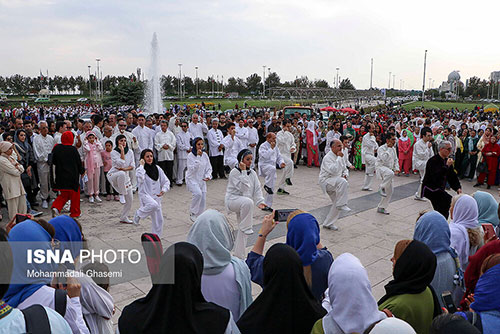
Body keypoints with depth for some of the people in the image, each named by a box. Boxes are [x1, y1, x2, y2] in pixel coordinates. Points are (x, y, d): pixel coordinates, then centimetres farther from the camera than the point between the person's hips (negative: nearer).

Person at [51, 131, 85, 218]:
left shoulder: (56, 148, -1)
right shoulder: (73, 149, -12)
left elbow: (53, 162, 7)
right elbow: (79, 162, -5)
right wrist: (82, 171, 12)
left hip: (60, 176, 4)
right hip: (72, 176, -4)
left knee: (63, 195, 16)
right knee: (74, 194, 10)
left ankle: (56, 207, -6)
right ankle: (75, 213, 18)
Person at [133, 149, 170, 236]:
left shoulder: (157, 169, 7)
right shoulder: (140, 169, -6)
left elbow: (166, 181, 11)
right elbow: (140, 177, -30)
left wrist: (163, 190, -7)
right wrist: (142, 165, -17)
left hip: (156, 197, 5)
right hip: (145, 195, -5)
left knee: (158, 220, 6)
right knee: (153, 205, -37)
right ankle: (138, 214, -9)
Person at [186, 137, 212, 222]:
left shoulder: (205, 155, 2)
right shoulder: (190, 156, -12)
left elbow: (209, 168, 7)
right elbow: (192, 169, -22)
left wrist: (208, 176, -13)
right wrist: (197, 156, -24)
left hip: (202, 180, 5)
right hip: (192, 179, -5)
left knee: (203, 199, 1)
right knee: (198, 193, -29)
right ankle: (192, 213, -9)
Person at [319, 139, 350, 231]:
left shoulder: (338, 157, 10)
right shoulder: (328, 157, -17)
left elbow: (344, 168, 21)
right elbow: (334, 170, -32)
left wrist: (344, 174, -2)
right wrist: (339, 158, -25)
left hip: (334, 183, 9)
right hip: (326, 181, -9)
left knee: (337, 203, 6)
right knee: (343, 182, -36)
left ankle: (328, 223, 19)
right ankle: (341, 205, -25)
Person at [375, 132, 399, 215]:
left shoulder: (393, 149, 11)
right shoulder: (381, 148, -13)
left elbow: (395, 160, 21)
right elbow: (384, 159, -27)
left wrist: (396, 168, 3)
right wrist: (389, 148, -22)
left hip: (389, 169, 8)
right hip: (381, 167, -8)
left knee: (389, 191, 6)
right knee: (390, 173, -42)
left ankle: (381, 208, 17)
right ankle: (382, 187, -19)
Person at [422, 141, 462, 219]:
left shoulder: (447, 160, 9)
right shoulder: (433, 161, -17)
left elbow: (452, 176, 12)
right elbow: (436, 177, -29)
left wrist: (458, 188, -2)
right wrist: (447, 166, -27)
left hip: (439, 190, 9)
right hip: (430, 189, -9)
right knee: (449, 200, -20)